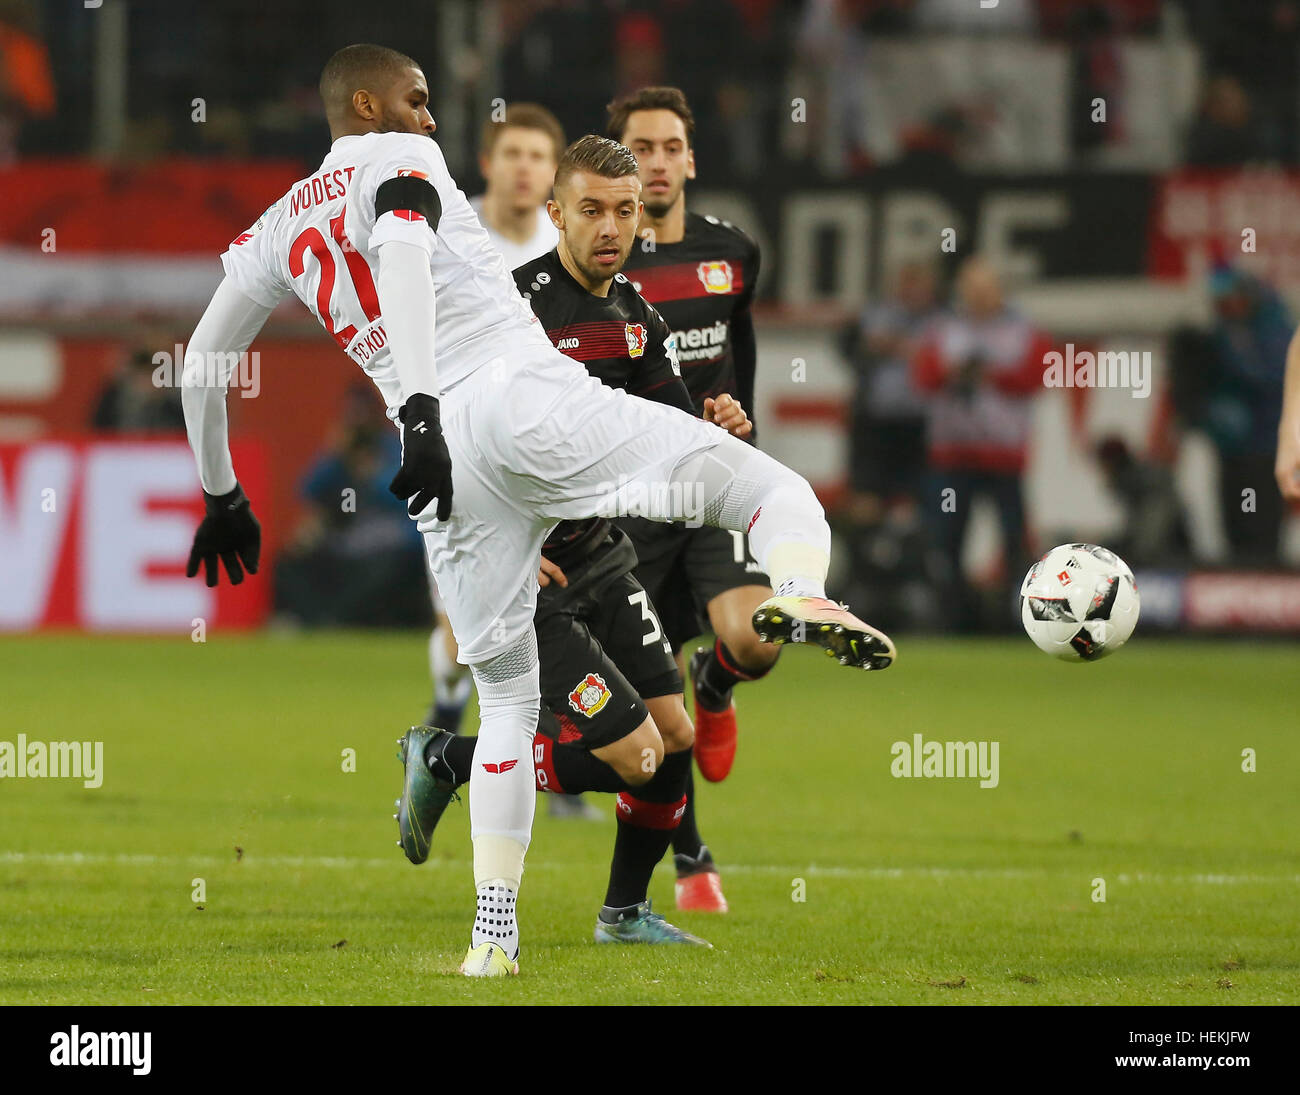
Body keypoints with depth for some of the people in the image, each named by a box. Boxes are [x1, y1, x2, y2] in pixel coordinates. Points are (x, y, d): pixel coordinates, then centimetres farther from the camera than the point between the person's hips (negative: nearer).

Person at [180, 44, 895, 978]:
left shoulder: (280, 226, 24)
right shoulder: (400, 162, 8)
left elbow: (204, 364, 27)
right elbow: (403, 254, -14)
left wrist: (220, 495, 40)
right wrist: (420, 404, -26)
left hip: (452, 462, 5)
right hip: (527, 400, -5)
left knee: (508, 694, 18)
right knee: (773, 488, -3)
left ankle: (495, 933, 10)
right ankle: (800, 600, -38)